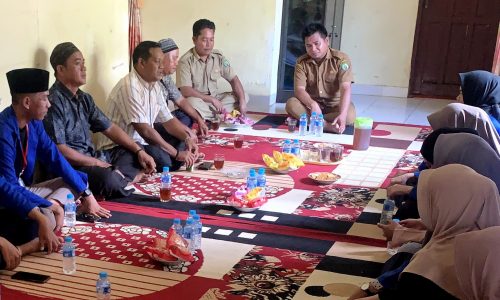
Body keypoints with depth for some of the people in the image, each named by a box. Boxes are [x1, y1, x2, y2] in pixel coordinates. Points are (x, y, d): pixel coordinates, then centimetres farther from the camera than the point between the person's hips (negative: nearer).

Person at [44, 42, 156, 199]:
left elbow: (109, 128, 16)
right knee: (108, 179, -37)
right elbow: (59, 150, -21)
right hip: (71, 165, -10)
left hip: (92, 157, 10)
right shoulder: (54, 102, -15)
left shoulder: (84, 98, 13)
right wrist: (99, 164, -16)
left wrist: (139, 151, 5)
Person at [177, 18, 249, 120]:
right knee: (193, 103, -39)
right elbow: (185, 91, -24)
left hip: (215, 98, 6)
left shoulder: (218, 56, 0)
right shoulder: (186, 61, -16)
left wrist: (242, 101, -13)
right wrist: (212, 100, -25)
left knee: (244, 96, -6)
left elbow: (233, 79, 2)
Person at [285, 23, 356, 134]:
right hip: (311, 104, 2)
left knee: (350, 114, -34)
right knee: (291, 104, -28)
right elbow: (299, 89, -15)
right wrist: (312, 105, -37)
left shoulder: (341, 59, -14)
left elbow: (345, 88, -24)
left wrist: (342, 115, -41)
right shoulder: (302, 62, -5)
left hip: (335, 105, -1)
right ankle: (327, 125, -33)